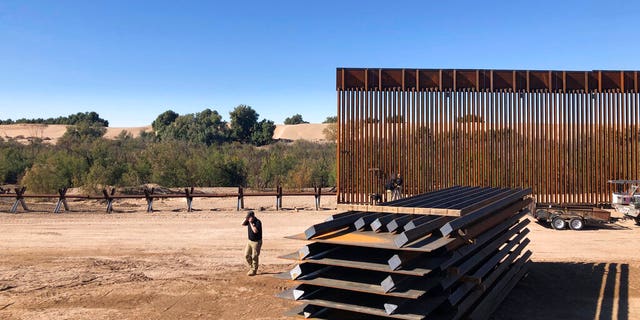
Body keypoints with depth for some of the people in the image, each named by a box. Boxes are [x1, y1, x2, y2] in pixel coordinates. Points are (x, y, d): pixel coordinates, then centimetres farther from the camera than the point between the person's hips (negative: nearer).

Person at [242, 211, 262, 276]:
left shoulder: (257, 222, -20)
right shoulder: (249, 221, 3)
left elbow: (255, 231, -29)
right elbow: (243, 224, 7)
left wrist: (251, 223, -25)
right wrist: (246, 218, -8)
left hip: (256, 242, -8)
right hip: (250, 241, 8)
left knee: (254, 257, 0)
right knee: (247, 255, 10)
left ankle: (254, 271, 11)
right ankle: (251, 267, 27)